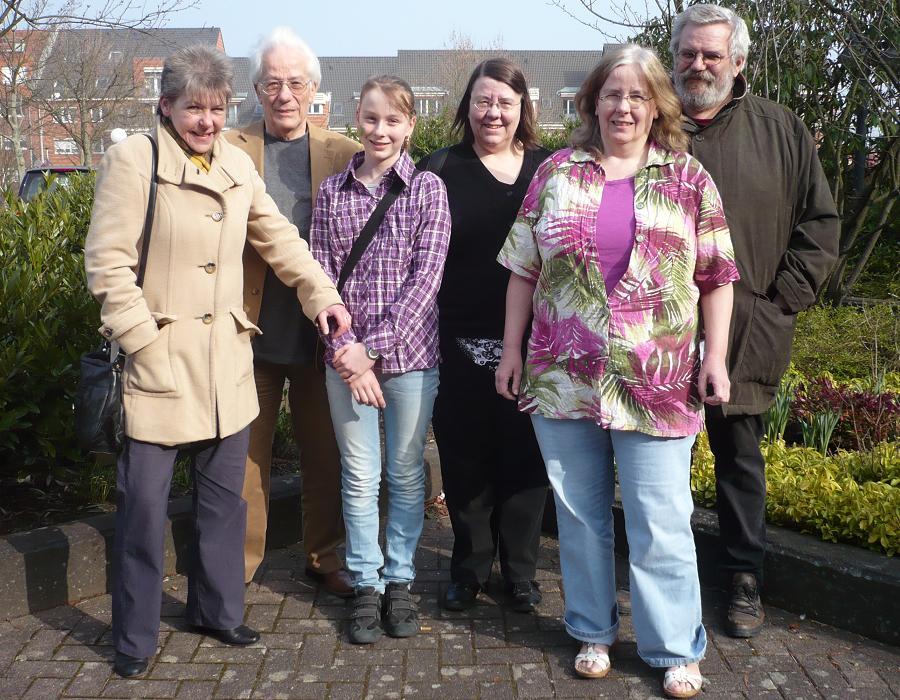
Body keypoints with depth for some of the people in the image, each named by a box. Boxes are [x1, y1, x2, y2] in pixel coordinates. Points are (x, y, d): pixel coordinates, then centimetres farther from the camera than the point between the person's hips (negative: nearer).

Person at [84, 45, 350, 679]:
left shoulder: (237, 165, 10)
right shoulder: (133, 160, -7)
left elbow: (279, 237, 14)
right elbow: (108, 262, -10)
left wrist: (323, 293, 2)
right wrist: (145, 339, -13)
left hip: (226, 359, 5)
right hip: (160, 360, -5)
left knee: (225, 494, 13)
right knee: (145, 500, -1)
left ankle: (217, 609, 32)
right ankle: (135, 637, 16)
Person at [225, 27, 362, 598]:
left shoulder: (343, 152, 4)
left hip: (321, 332, 1)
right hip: (251, 331, 0)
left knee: (327, 452, 11)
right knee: (245, 454, 9)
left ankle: (325, 557, 29)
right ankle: (238, 565, 24)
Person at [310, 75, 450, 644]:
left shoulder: (428, 189, -2)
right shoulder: (332, 191, 5)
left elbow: (426, 277, -9)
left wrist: (374, 347, -15)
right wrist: (346, 349, -12)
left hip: (411, 352, -1)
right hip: (346, 357, 1)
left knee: (407, 472, 10)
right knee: (359, 475, 7)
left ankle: (400, 580, 25)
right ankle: (367, 584, 21)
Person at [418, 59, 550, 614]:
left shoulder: (549, 168, 7)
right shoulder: (440, 169, 3)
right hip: (461, 344, -1)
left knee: (525, 457, 8)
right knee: (466, 458, 7)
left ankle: (522, 572, 24)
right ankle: (470, 568, 24)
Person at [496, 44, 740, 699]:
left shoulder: (688, 178, 4)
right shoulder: (557, 172, 6)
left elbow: (717, 276, 4)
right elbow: (524, 268, 8)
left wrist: (715, 356, -2)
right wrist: (512, 349, 6)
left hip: (656, 383, -2)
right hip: (563, 376, 2)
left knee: (661, 525, 1)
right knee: (580, 514, 13)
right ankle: (593, 631, 30)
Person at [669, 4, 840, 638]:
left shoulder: (781, 131, 4)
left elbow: (820, 220, 7)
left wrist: (784, 298, -2)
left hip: (746, 334, 0)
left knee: (741, 456, 11)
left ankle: (744, 580, 25)